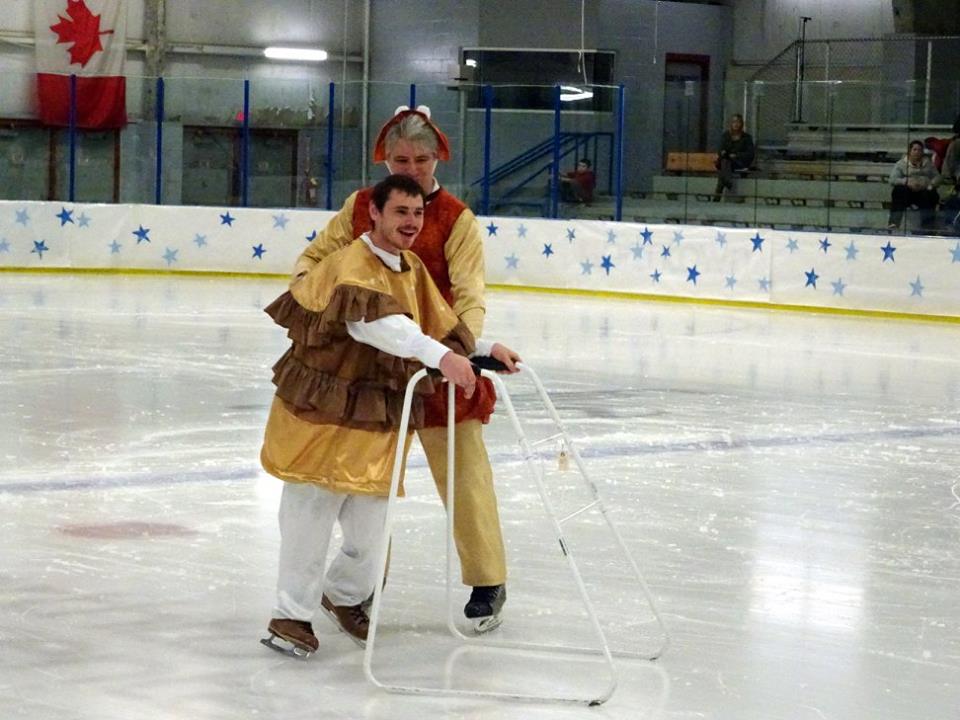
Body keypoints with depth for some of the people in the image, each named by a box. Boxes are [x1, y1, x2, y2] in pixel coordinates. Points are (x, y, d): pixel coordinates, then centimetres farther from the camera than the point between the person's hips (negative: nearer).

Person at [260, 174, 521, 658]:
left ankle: (344, 595, 34)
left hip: (377, 422, 7)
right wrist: (439, 354, -50)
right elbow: (373, 321, -38)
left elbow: (441, 328, 21)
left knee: (369, 522, 10)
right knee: (311, 514, -3)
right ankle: (292, 614, 10)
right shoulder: (353, 265, -18)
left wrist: (483, 349, 2)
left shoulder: (413, 269, 11)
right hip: (323, 410, -7)